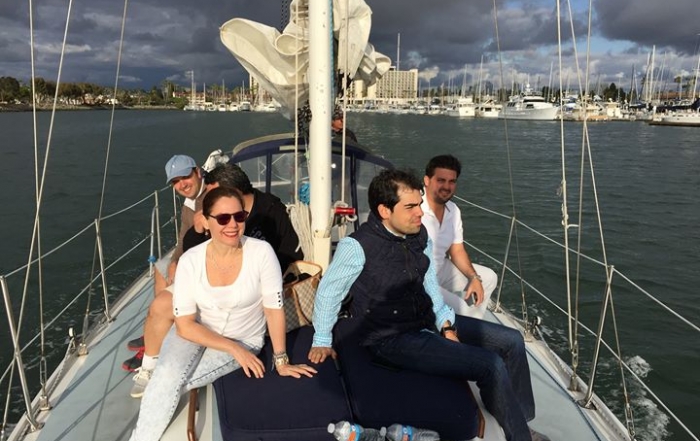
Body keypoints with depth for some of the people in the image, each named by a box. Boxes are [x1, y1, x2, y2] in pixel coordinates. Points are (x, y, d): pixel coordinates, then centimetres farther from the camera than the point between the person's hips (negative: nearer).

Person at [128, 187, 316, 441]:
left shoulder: (261, 252, -21)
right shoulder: (190, 261, -17)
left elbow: (274, 308, -14)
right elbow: (185, 324, -15)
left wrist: (281, 361, -12)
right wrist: (232, 348, -22)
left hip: (244, 340, -1)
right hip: (195, 332, 2)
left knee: (172, 383, -21)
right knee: (167, 375, -26)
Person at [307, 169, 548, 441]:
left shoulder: (419, 235, -2)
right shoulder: (357, 246, -22)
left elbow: (429, 283, 9)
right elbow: (329, 291, -10)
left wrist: (445, 323, 0)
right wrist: (322, 342, -1)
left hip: (428, 320, 8)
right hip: (392, 340, -8)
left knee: (511, 341, 6)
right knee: (491, 366, -18)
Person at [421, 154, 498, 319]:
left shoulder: (454, 210, 1)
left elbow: (457, 250, 9)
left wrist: (474, 278, -4)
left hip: (440, 270, 9)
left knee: (488, 278, 14)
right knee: (459, 308, -23)